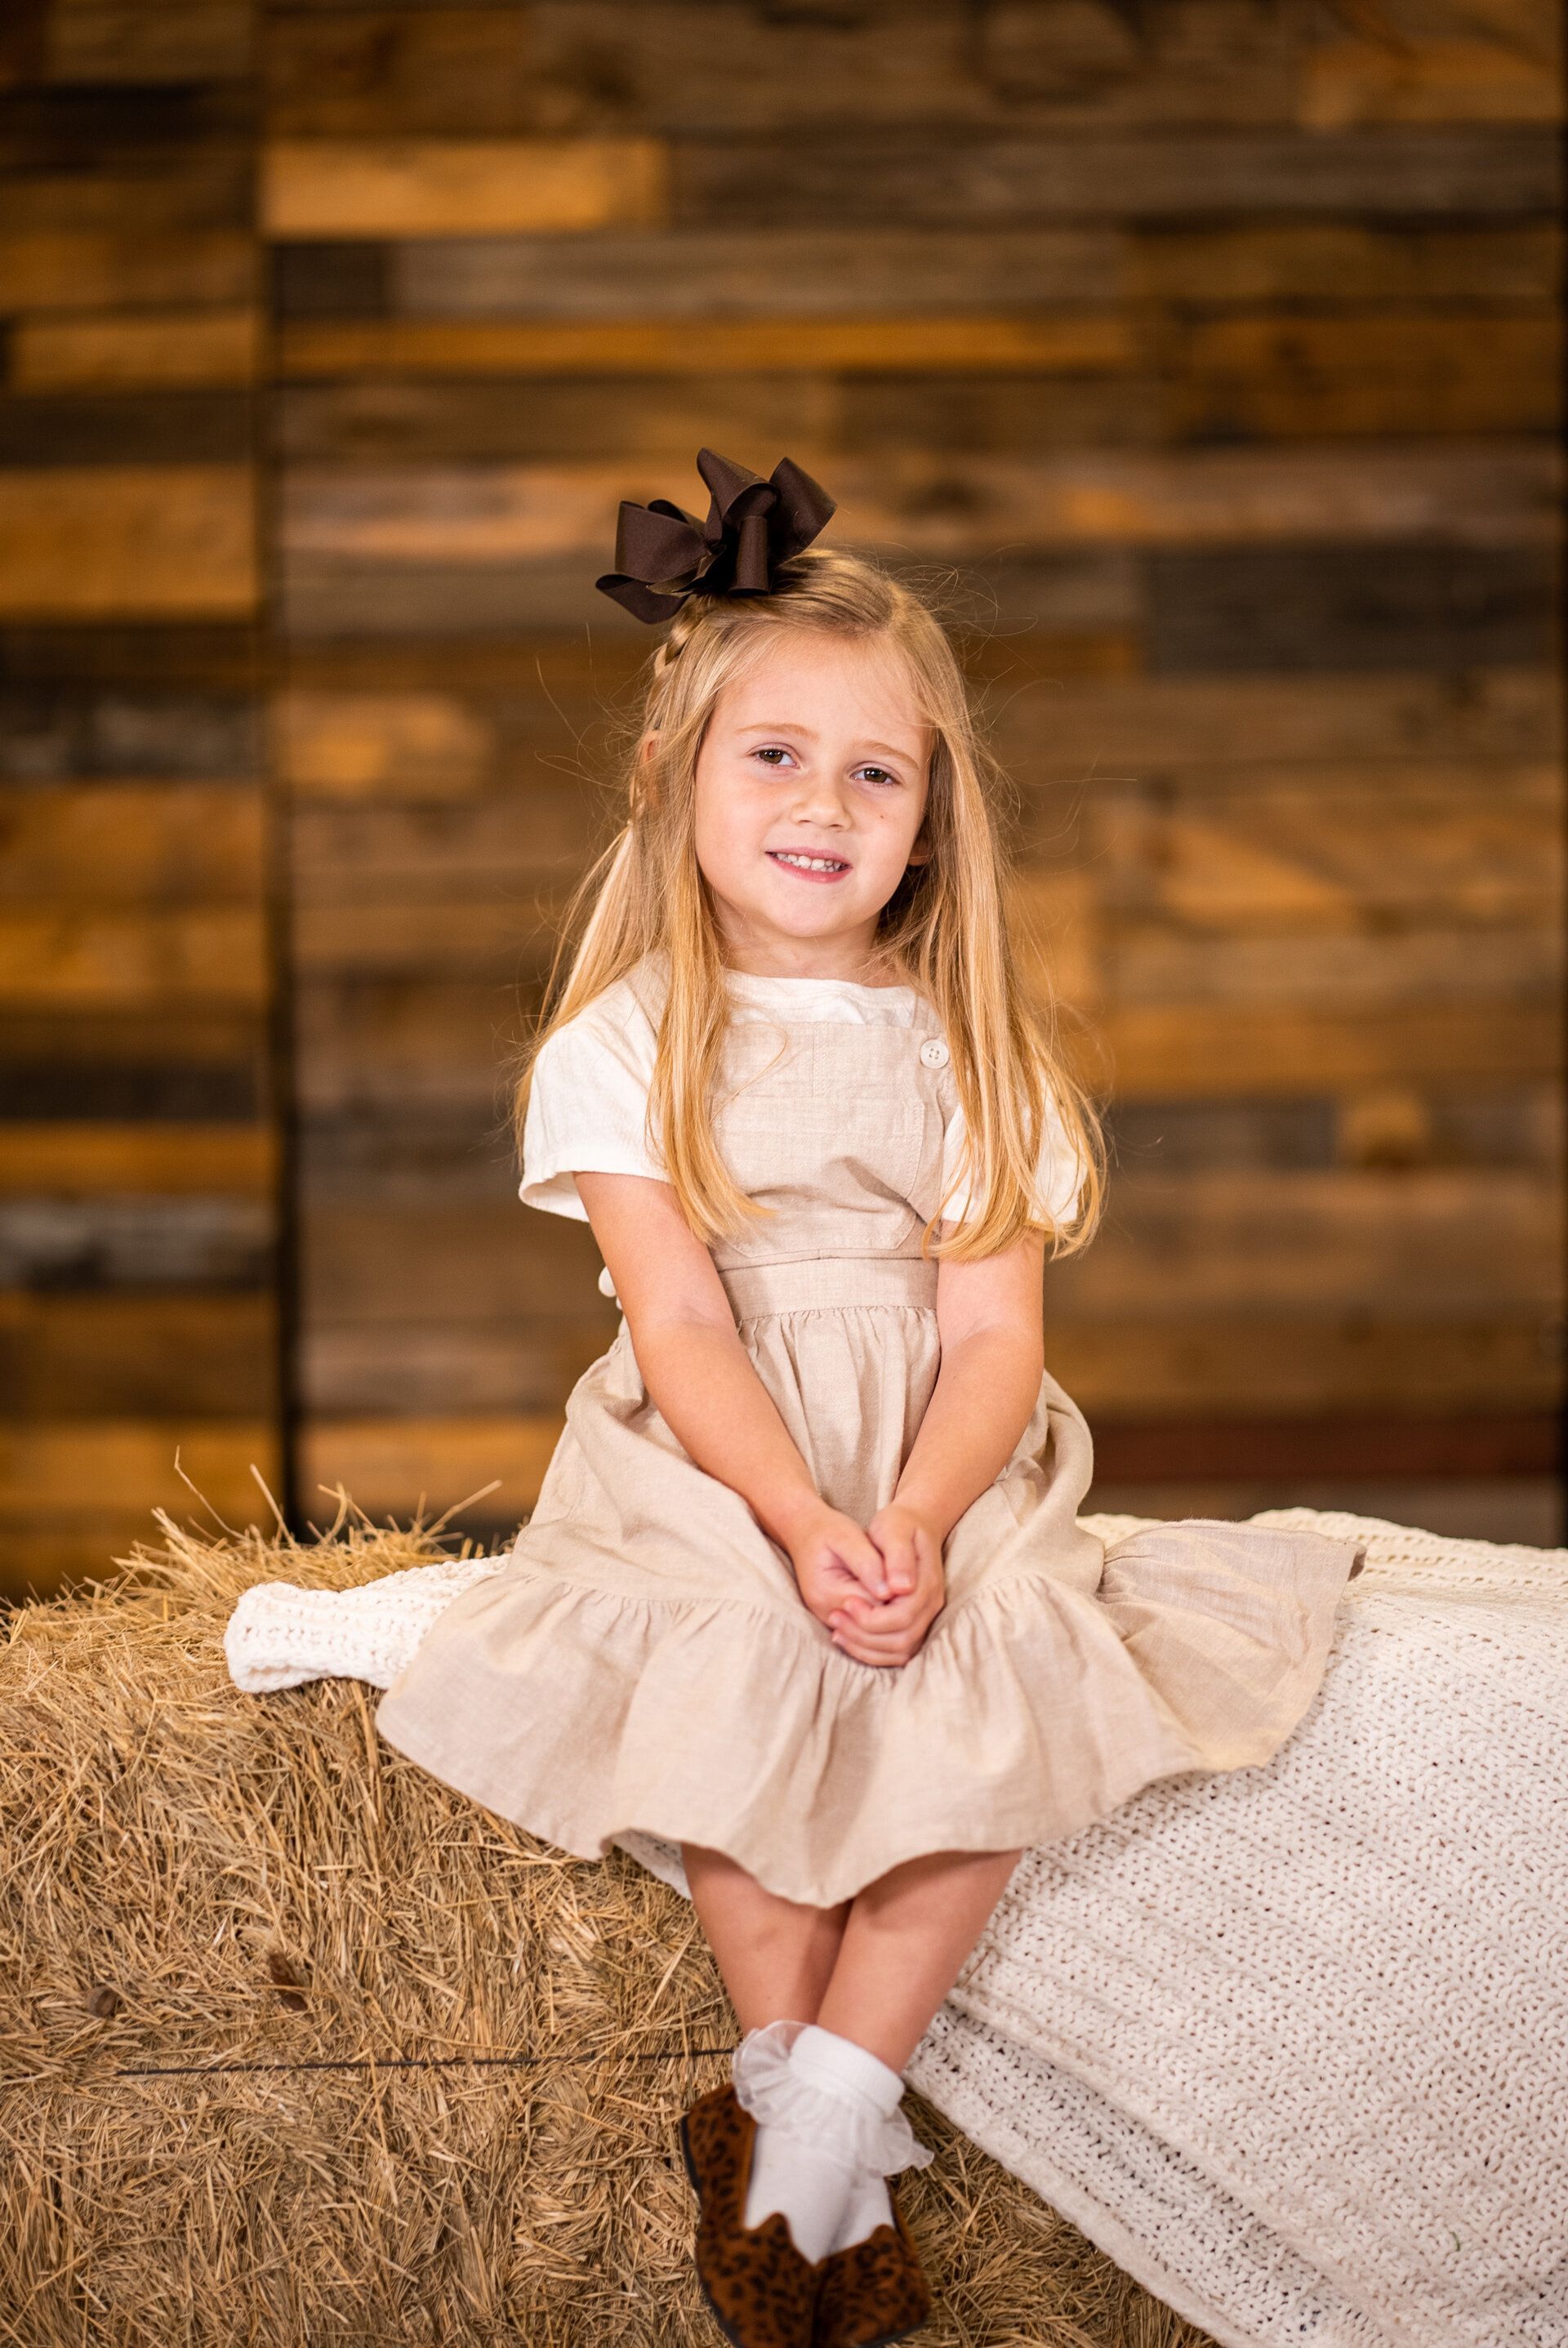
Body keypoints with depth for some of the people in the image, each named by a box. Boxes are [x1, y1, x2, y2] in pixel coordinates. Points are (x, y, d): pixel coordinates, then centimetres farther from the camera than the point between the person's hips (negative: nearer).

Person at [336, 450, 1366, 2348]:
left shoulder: (969, 1049, 7)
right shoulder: (621, 1042, 1)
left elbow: (994, 1335, -3)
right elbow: (680, 1328, -9)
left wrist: (915, 1519, -23)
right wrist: (800, 1521, -26)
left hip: (940, 1471, 2)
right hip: (708, 1476, -2)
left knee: (1008, 1692, -28)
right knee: (740, 1688, -32)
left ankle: (810, 2115, -18)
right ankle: (811, 2109, -15)